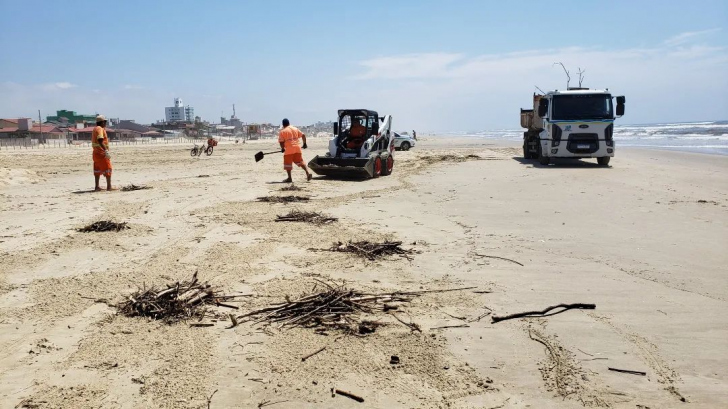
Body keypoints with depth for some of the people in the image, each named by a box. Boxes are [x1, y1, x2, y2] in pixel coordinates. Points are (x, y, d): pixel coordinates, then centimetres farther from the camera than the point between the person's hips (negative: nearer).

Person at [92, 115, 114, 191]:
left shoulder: (95, 129, 18)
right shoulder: (100, 129, -12)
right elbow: (100, 141, -25)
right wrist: (106, 151, -30)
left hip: (96, 152, 10)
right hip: (101, 153, -10)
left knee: (97, 170, 11)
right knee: (107, 169, -6)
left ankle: (97, 187, 14)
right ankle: (109, 187, -8)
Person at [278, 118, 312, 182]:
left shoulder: (282, 132, -1)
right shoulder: (295, 129, 12)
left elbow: (281, 141, -7)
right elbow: (303, 135, 8)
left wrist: (282, 149, 9)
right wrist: (304, 144, 18)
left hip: (288, 150, -4)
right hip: (297, 148, 4)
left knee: (288, 164, 7)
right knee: (301, 162, 9)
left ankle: (289, 178, 8)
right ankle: (308, 172, -7)